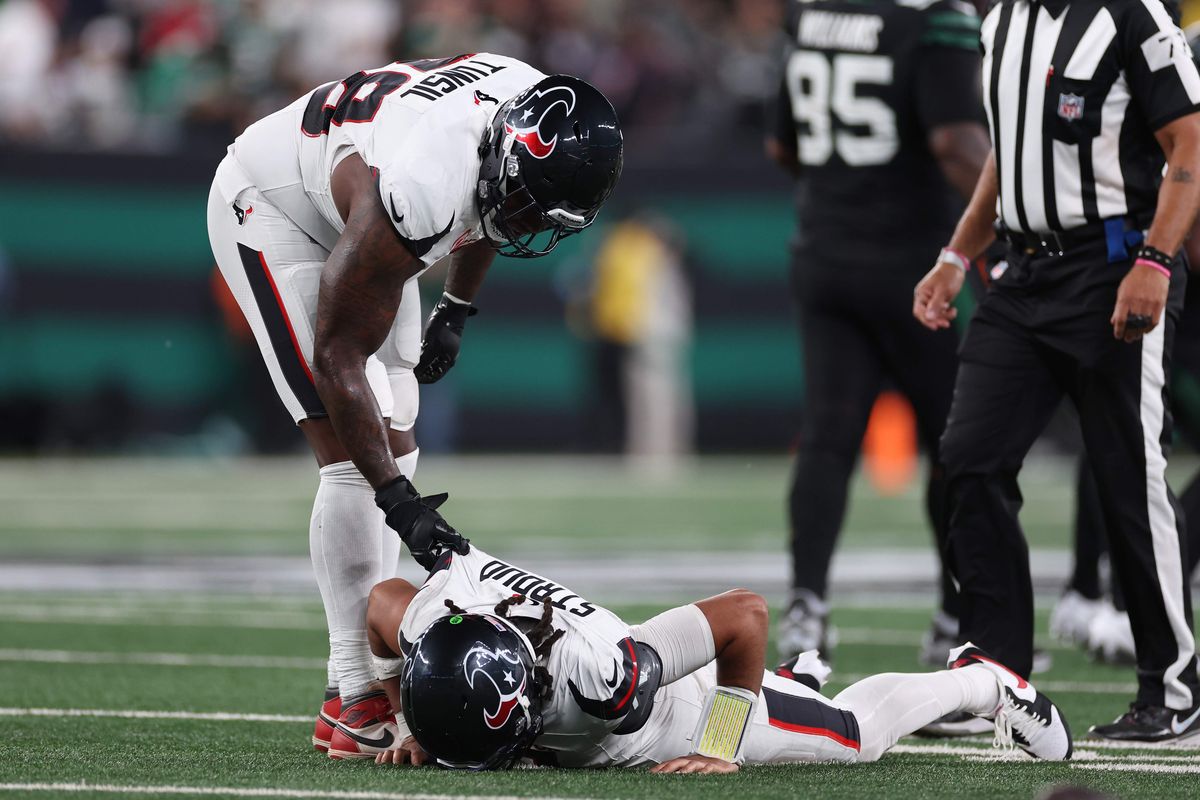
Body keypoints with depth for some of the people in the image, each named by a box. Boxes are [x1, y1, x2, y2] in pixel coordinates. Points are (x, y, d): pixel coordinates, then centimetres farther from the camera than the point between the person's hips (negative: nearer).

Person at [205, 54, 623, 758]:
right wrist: (399, 501, -33)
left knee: (395, 447, 6)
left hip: (353, 216, 9)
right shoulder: (420, 190, -42)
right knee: (355, 456, -17)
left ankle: (372, 675, 10)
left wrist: (456, 311, 13)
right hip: (272, 209, -9)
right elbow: (338, 356, -33)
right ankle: (354, 699, -15)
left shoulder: (537, 112, -20)